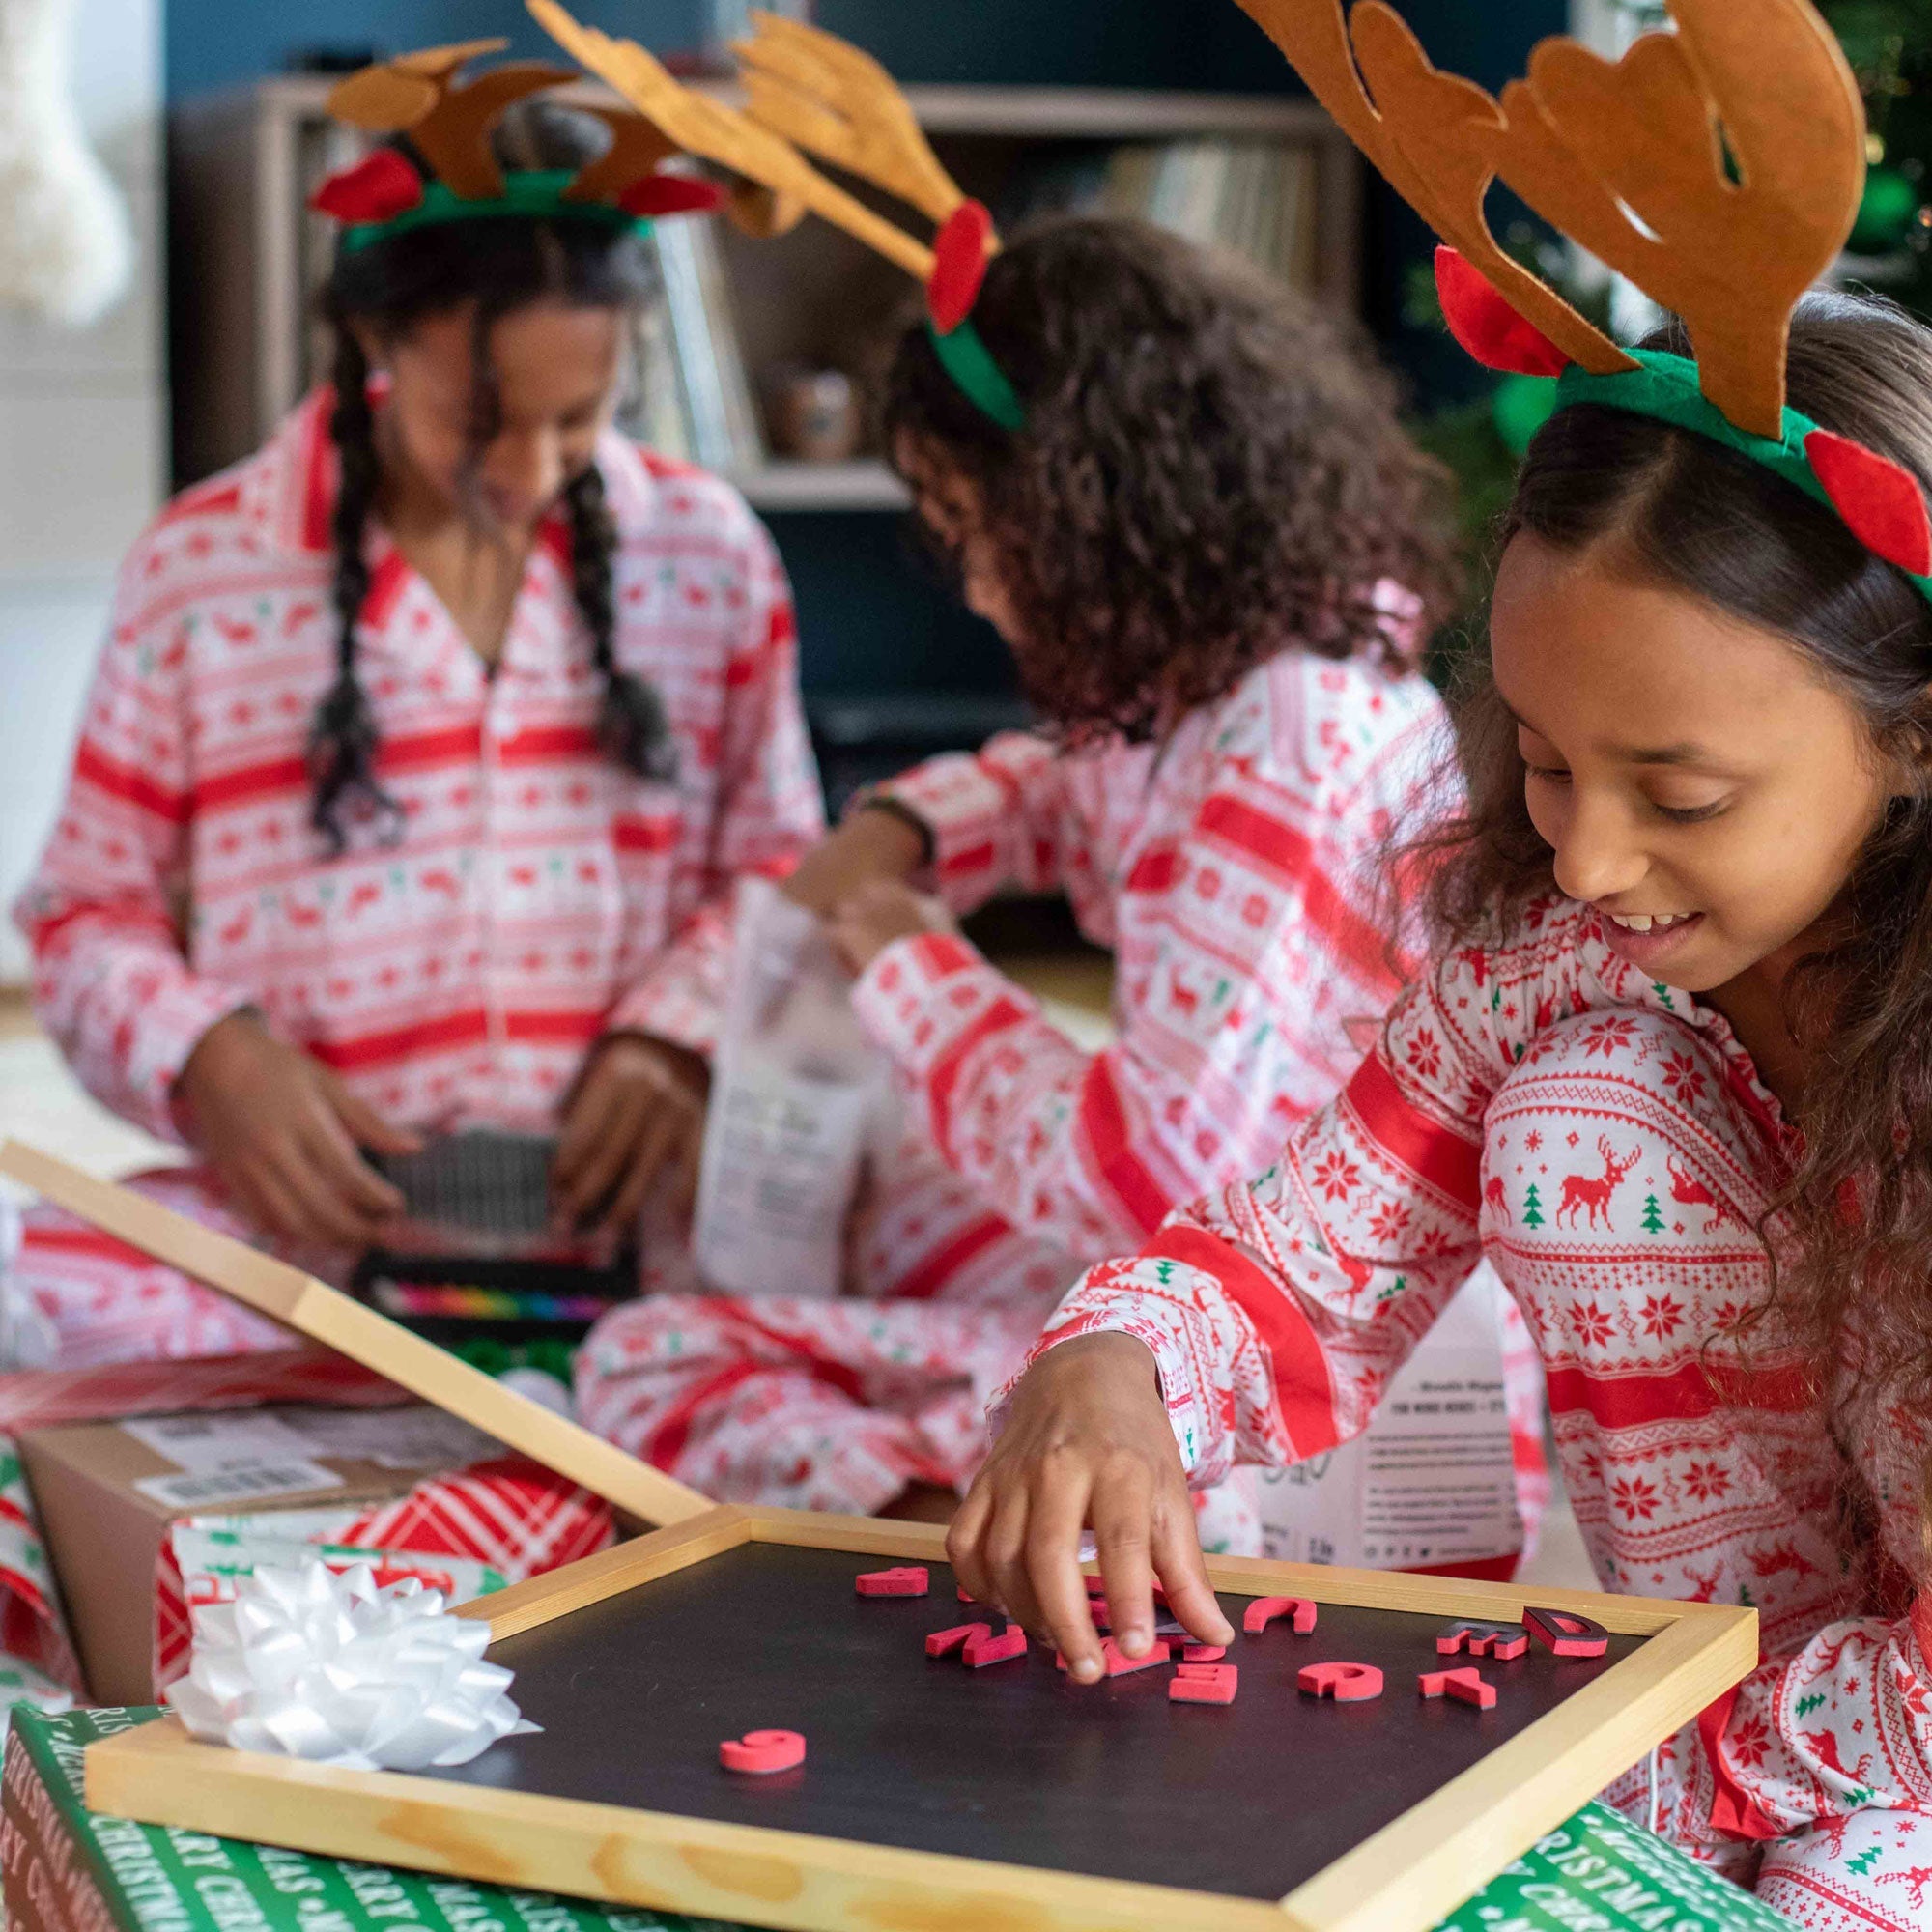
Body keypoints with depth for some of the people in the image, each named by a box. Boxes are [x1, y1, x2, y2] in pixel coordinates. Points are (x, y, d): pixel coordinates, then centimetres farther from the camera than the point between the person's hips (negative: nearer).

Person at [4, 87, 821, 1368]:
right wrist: (207, 1056, -11)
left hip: (644, 1207, 1)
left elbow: (777, 866, 16)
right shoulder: (199, 573, 4)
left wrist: (682, 1030, -6)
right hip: (318, 1216, 0)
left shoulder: (706, 554, 10)